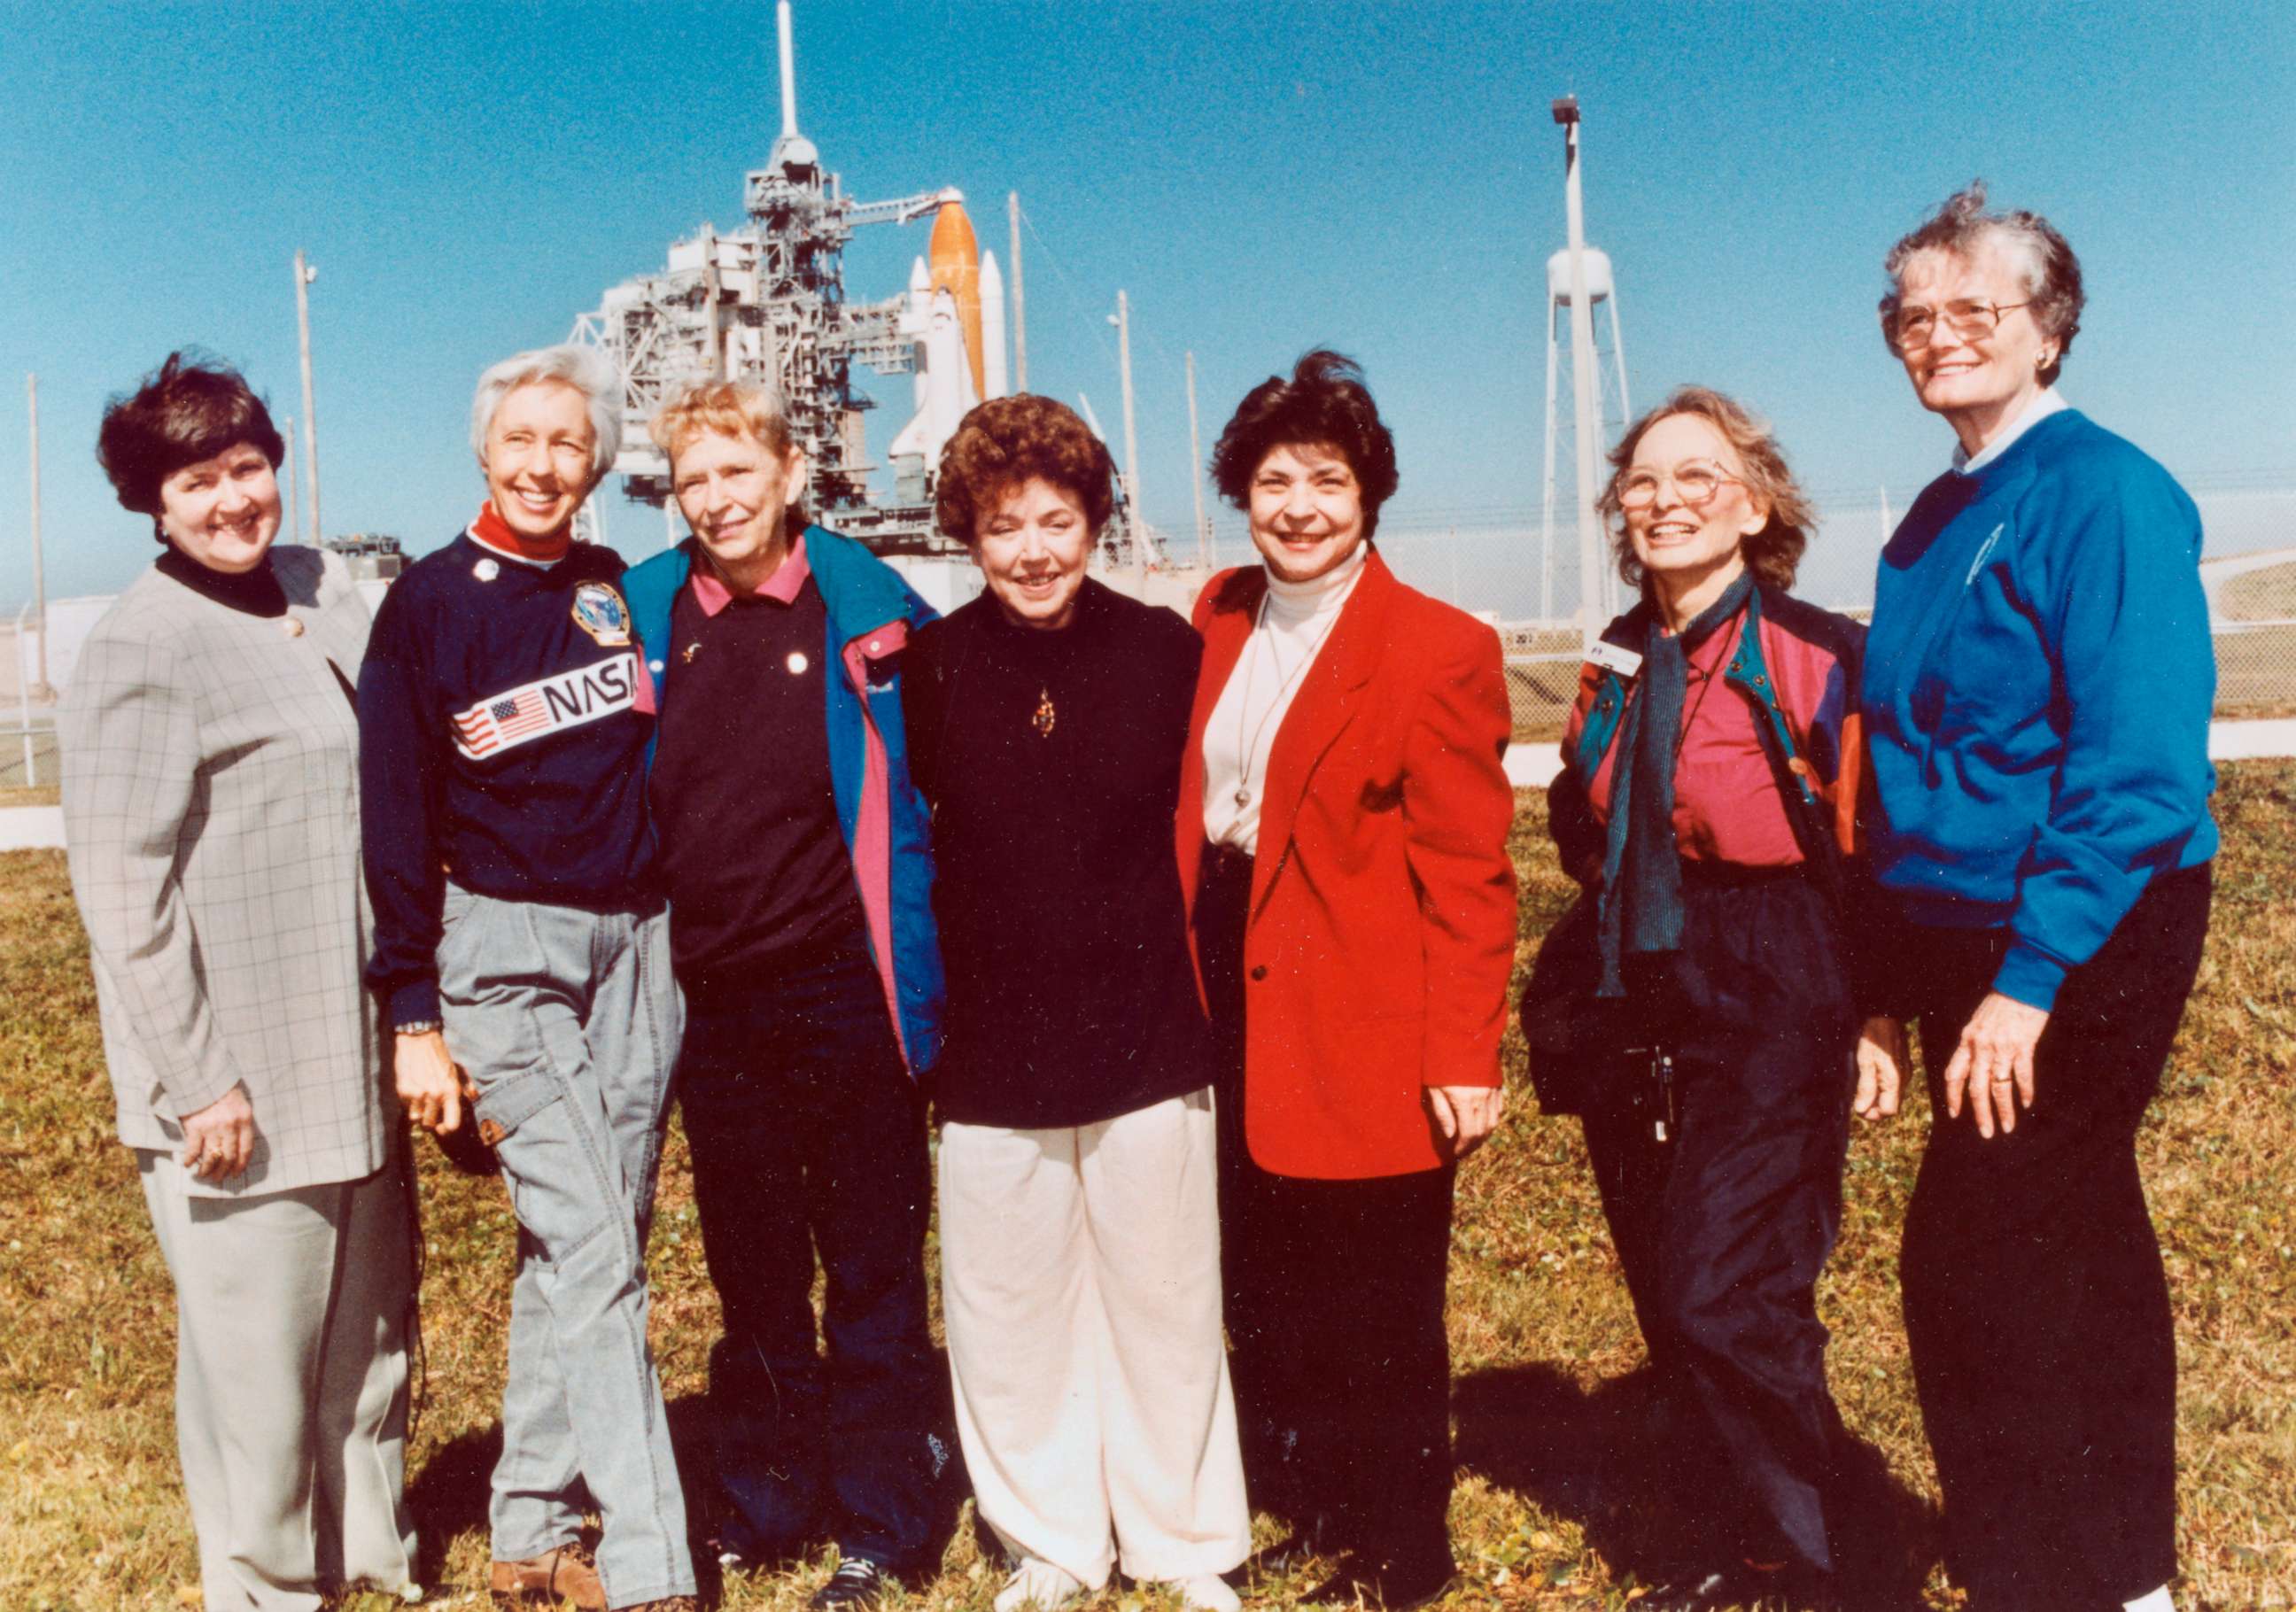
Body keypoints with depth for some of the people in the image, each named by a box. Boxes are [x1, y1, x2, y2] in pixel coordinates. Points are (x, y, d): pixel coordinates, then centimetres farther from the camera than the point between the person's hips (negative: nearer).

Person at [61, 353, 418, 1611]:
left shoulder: (325, 590, 9)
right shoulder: (139, 649, -12)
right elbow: (120, 889, -14)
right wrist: (197, 1081, -16)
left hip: (354, 1063, 7)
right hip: (239, 1084, -7)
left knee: (373, 1326, 18)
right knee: (257, 1354, 4)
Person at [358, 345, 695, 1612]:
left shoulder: (621, 593, 9)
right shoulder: (427, 603, -2)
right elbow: (395, 819, -2)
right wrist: (413, 1014, -6)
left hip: (636, 948, 4)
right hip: (505, 948, -4)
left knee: (584, 1246, 8)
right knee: (591, 1247, -10)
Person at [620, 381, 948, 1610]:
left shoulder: (868, 612, -5)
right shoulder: (643, 616, 4)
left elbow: (930, 792, -1)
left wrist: (923, 988, -5)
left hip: (840, 991, -4)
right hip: (710, 1001, 4)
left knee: (872, 1275, 5)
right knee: (751, 1275, 17)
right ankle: (763, 1507, 32)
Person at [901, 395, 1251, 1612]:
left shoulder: (1165, 650, -2)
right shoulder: (926, 670, -3)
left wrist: (1209, 998, 1)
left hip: (1151, 1052, 0)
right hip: (990, 1063, 1)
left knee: (1166, 1308, 11)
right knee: (1007, 1321, 11)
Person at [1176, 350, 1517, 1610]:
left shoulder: (1436, 649, -11)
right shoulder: (1219, 621, 8)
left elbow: (1469, 877, -12)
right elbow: (1189, 809, 12)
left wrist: (1462, 1057, -17)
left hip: (1365, 1032, -6)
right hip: (1236, 1003, 6)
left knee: (1378, 1320, 6)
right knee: (1262, 1291, 17)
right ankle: (1295, 1503, 36)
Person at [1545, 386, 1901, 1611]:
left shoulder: (1819, 657, -8)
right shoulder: (1619, 663, 10)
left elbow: (1869, 854, -7)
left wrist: (1876, 1013, -10)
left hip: (1772, 1022, -6)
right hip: (1637, 1020, 6)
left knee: (1727, 1303, -9)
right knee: (1671, 1310, 11)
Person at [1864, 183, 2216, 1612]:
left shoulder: (2102, 494, -13)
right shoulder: (1937, 520, 11)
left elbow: (2140, 767, -21)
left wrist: (2032, 974, -24)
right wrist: (1902, 977, 11)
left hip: (2083, 944, -8)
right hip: (1973, 945, 9)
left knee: (1973, 1265, -9)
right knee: (2080, 1249, 17)